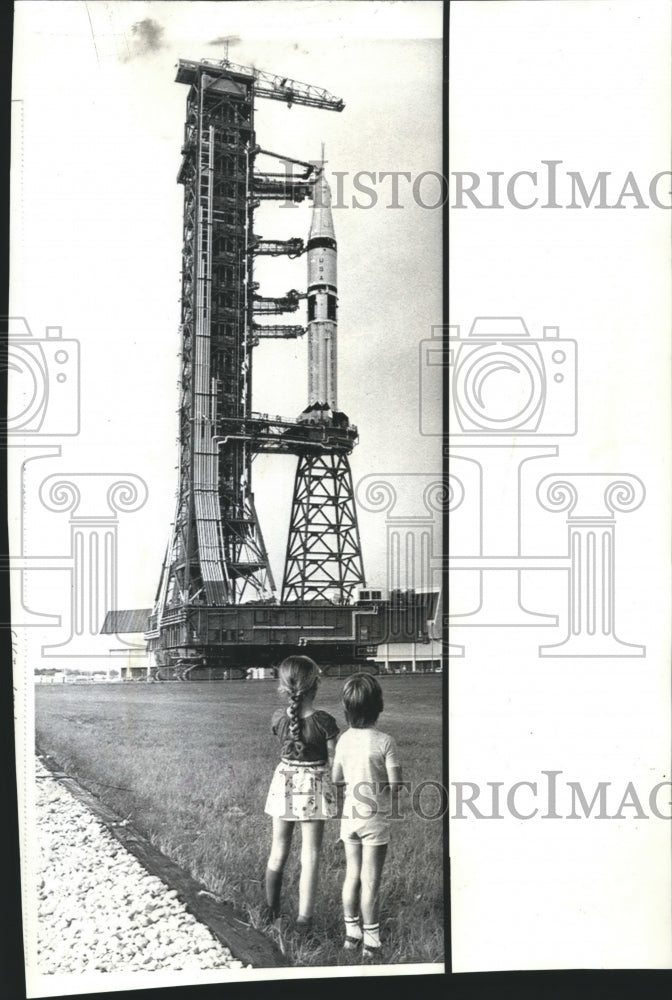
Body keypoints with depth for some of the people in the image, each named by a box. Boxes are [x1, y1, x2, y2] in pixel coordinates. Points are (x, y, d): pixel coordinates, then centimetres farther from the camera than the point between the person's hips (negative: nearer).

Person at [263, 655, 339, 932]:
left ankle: (271, 909, 33)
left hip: (284, 783, 3)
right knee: (310, 855, 7)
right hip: (314, 786, -3)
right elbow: (334, 762, -10)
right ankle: (303, 919, 10)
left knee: (278, 850, 18)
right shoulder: (324, 721, -19)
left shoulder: (278, 719, -11)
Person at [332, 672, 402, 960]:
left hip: (349, 815, 5)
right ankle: (371, 941, 10)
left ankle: (352, 933, 25)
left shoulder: (344, 739, -3)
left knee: (352, 875, 15)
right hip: (375, 818, -4)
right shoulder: (385, 742, -17)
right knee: (370, 880, 3)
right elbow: (395, 787, -15)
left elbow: (336, 780, 6)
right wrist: (380, 791, 6)